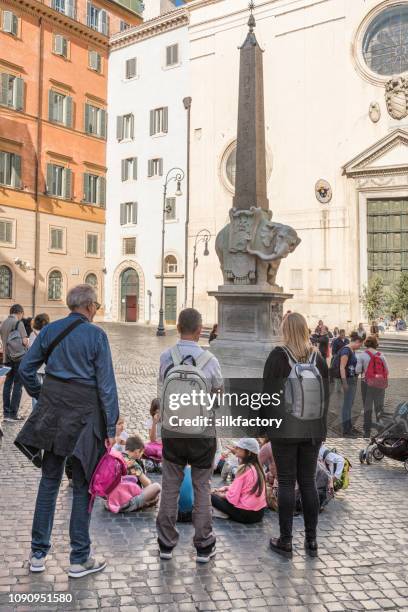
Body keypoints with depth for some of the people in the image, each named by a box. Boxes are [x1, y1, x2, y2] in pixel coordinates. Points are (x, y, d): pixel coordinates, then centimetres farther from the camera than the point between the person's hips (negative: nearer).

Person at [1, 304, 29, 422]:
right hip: (18, 358, -7)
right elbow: (25, 341, -16)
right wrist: (26, 345, 5)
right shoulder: (18, 323, -10)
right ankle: (13, 414, -2)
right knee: (17, 385, -2)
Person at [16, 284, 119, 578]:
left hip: (52, 411, 5)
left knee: (49, 481, 17)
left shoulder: (50, 330, 3)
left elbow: (26, 368, 6)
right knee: (82, 486, 8)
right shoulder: (96, 335, -10)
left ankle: (38, 554, 26)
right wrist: (111, 427, -7)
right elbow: (106, 383, -12)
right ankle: (80, 559, 18)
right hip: (84, 414, -4)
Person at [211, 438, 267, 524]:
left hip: (245, 514, -8)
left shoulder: (244, 469, -17)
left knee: (212, 496, 2)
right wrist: (227, 488, 11)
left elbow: (233, 498, -18)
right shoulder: (257, 467, 6)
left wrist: (222, 495, 1)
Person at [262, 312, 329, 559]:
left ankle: (285, 541, 11)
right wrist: (321, 425, 16)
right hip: (313, 429, 4)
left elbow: (268, 392, -8)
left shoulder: (278, 356, -9)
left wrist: (264, 421, 4)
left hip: (285, 428, -4)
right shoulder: (318, 357, 4)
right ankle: (311, 541, 18)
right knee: (308, 483, 12)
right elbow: (326, 395, 8)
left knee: (286, 483, 4)